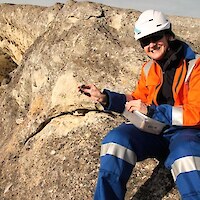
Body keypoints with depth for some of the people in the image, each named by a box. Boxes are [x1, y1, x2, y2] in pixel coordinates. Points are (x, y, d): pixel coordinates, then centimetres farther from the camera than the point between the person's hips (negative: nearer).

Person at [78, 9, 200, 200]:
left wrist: (151, 111, -18)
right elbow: (137, 99, 21)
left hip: (184, 131, -4)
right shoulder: (149, 68, 11)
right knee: (116, 139, -24)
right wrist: (105, 98, 5)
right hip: (151, 129, 5)